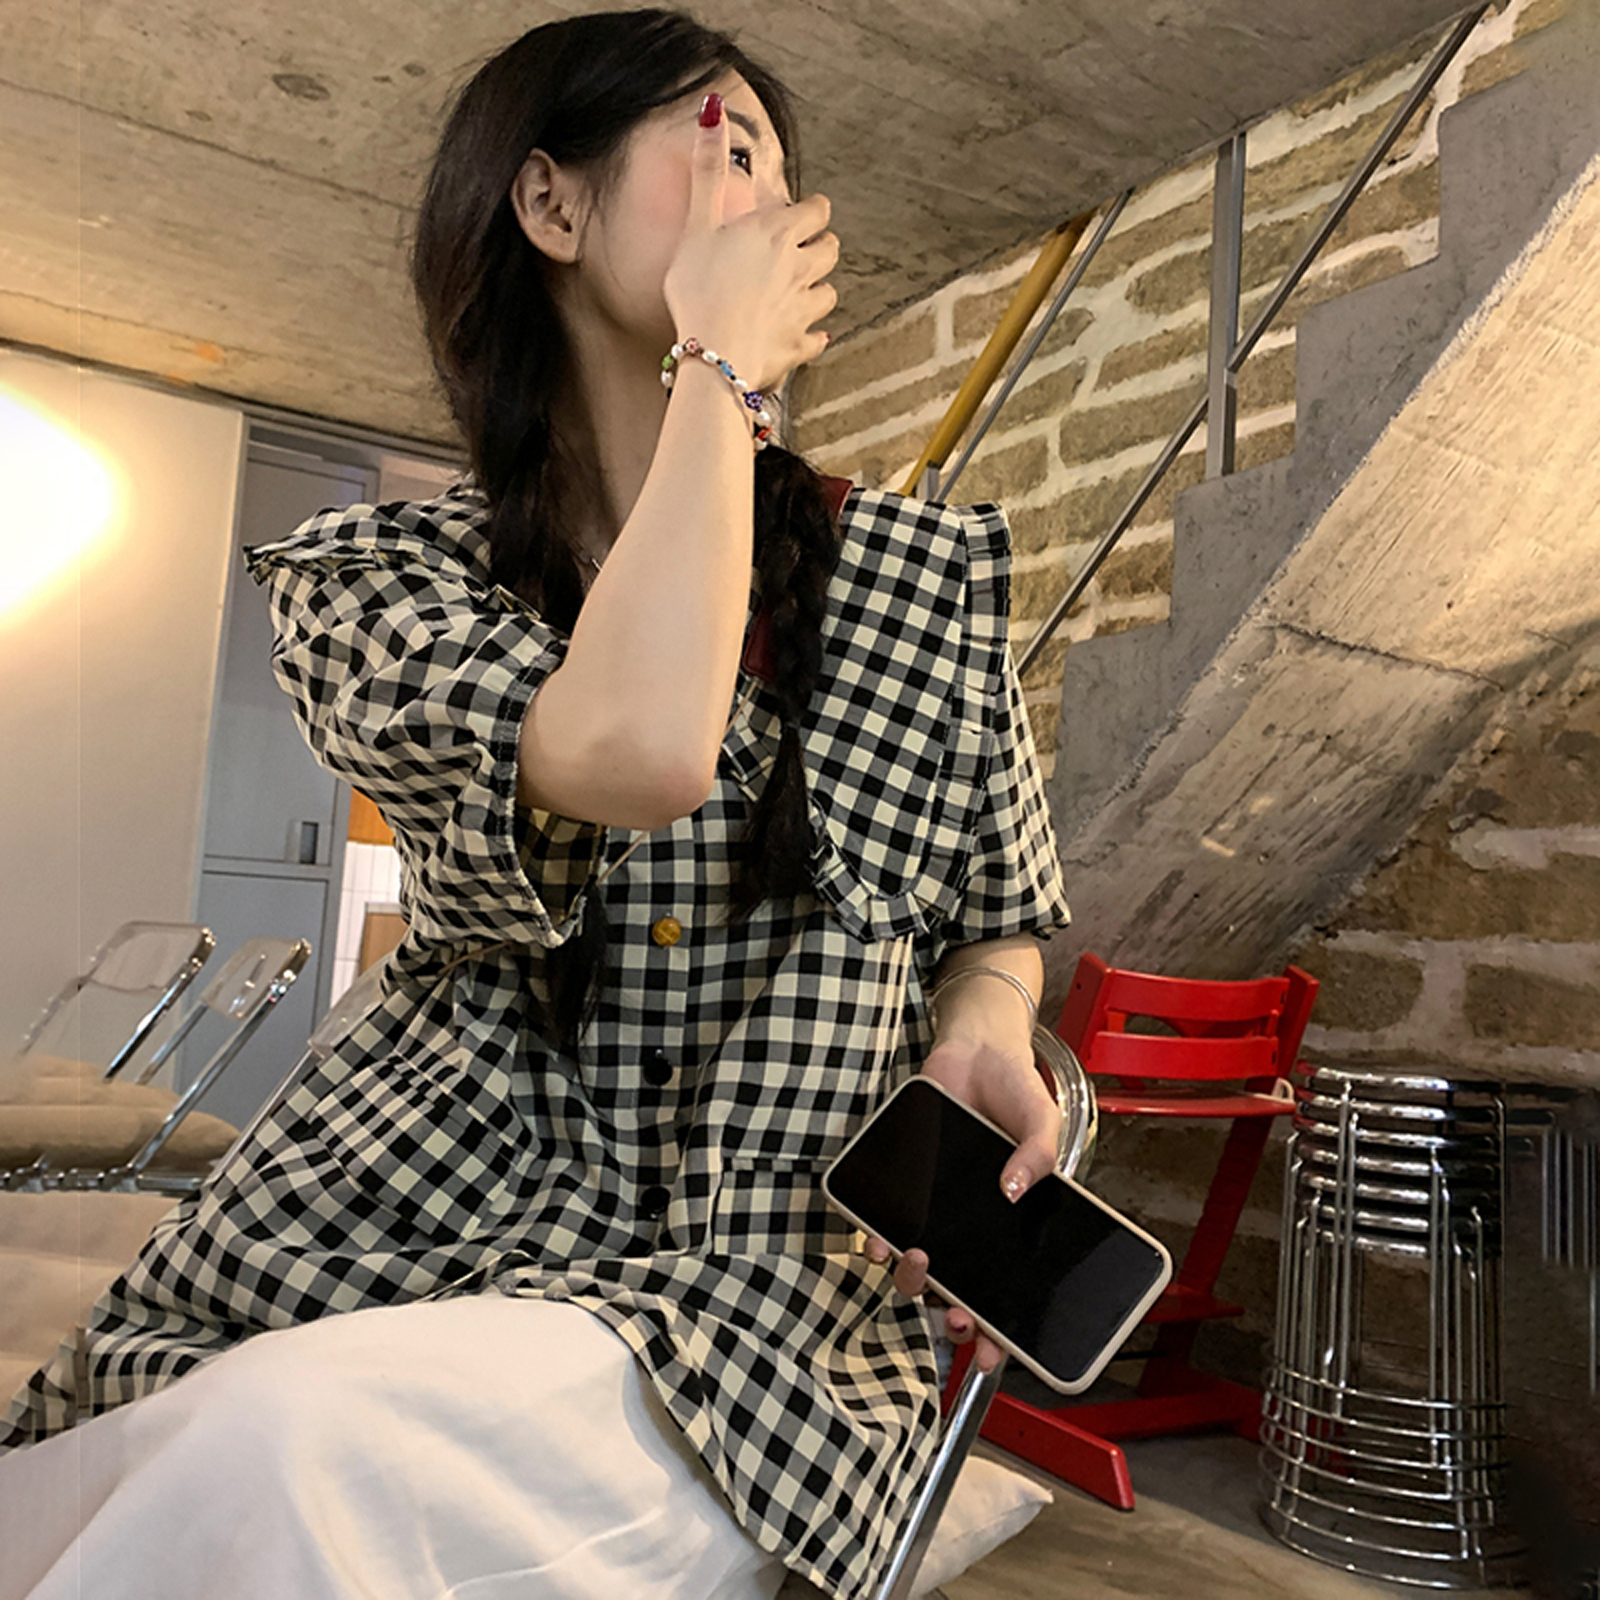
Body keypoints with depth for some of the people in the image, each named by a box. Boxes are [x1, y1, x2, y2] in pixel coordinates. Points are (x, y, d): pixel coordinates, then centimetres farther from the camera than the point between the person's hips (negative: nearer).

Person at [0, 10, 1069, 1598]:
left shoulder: (928, 569, 5)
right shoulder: (369, 576, -2)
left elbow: (1004, 918, 14)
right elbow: (634, 752, -24)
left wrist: (976, 1033, -10)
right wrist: (721, 363, -12)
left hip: (769, 1279, 0)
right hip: (400, 1234, 1)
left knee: (309, 1449, -27)